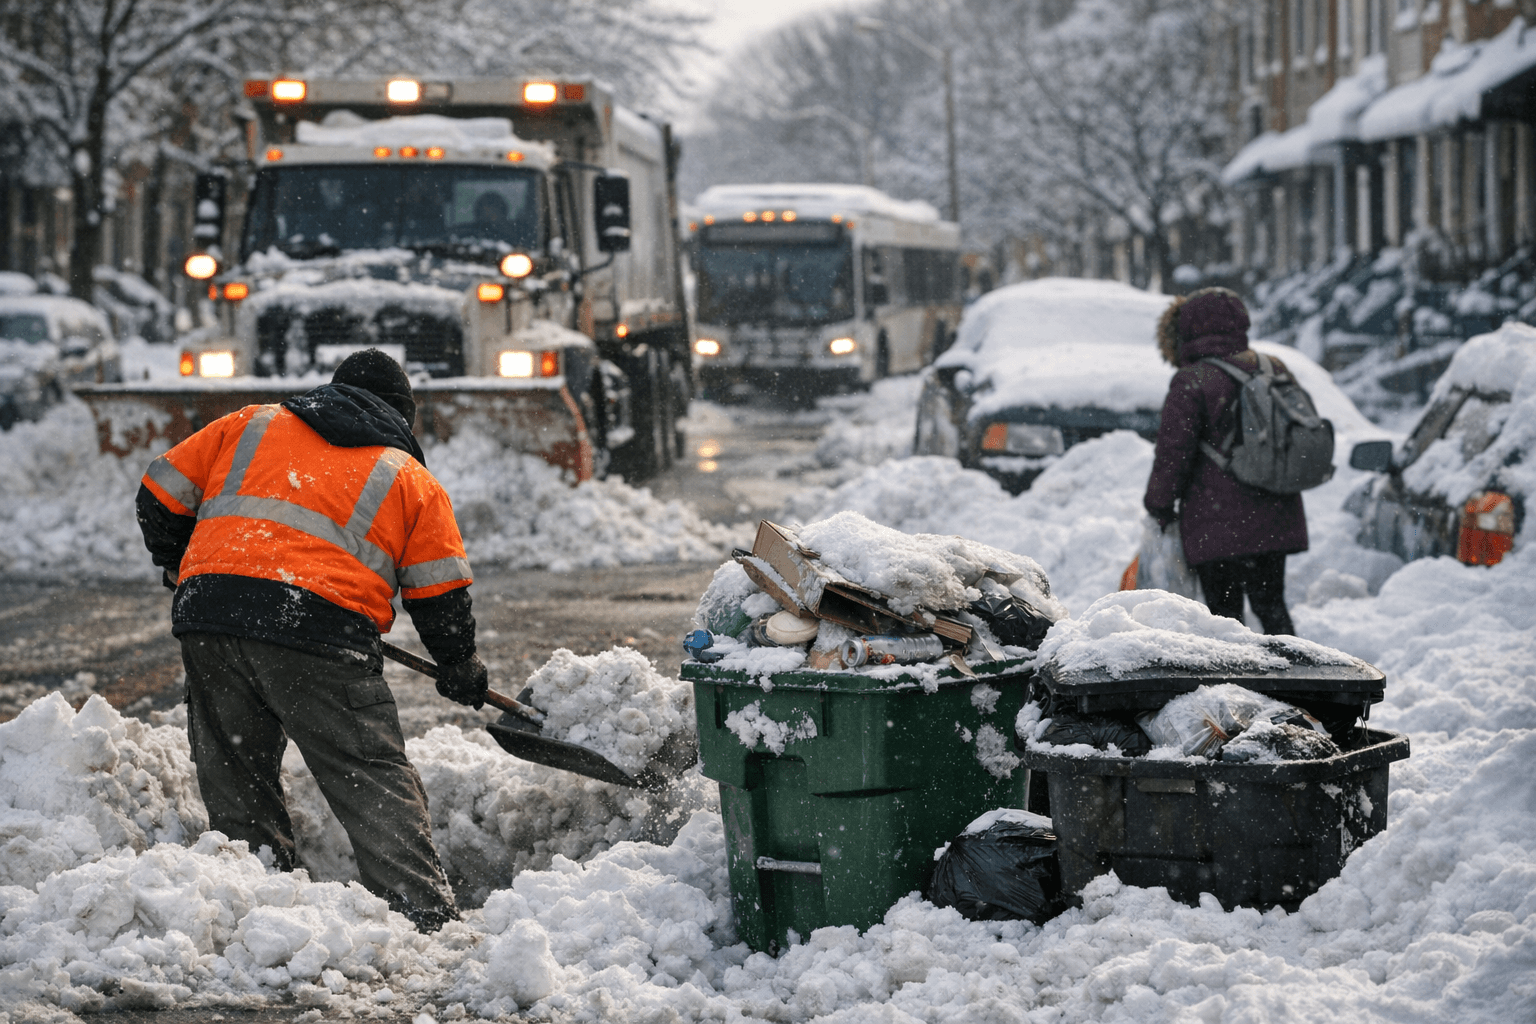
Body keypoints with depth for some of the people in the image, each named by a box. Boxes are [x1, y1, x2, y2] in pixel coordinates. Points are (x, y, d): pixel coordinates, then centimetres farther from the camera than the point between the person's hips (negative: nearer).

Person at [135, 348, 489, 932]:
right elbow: (440, 597, 15)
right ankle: (424, 921, -9)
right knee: (375, 787, 0)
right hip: (321, 625, -3)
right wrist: (461, 671, 31)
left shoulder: (248, 425, 24)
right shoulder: (410, 478, 18)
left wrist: (178, 564, 41)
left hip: (207, 619, 3)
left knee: (235, 783, 15)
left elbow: (161, 496, 23)